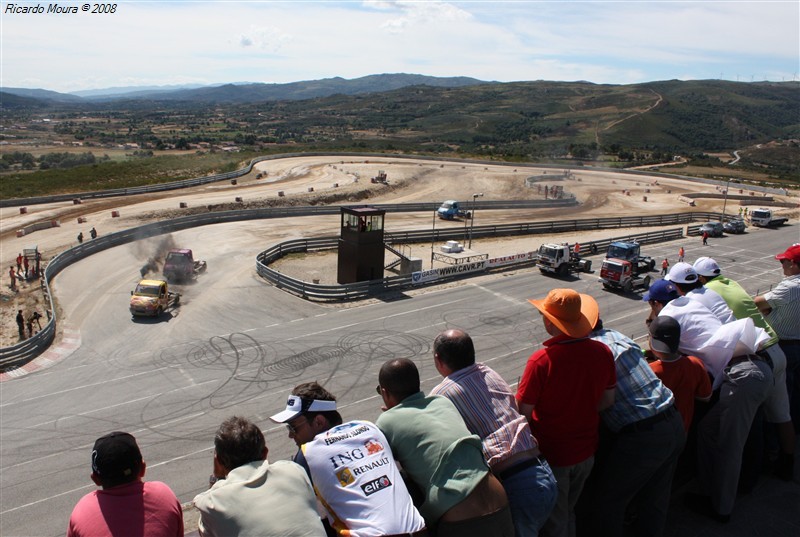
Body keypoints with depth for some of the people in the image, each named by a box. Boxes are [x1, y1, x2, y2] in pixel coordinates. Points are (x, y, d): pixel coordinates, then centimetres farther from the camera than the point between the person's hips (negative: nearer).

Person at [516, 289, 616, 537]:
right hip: (586, 451, 5)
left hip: (551, 454, -5)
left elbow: (523, 412, -22)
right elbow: (607, 400, 0)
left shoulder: (541, 361, -29)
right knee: (568, 512, 29)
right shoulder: (603, 352, -13)